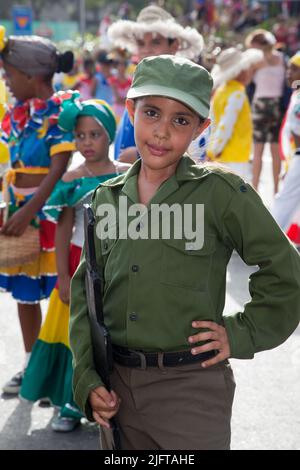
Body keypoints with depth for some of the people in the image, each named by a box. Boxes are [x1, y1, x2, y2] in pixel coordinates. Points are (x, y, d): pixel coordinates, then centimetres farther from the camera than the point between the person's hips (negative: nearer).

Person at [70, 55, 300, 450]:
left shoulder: (221, 193, -9)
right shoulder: (108, 198, 4)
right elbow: (85, 291, 9)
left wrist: (241, 334, -7)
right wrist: (86, 381, 1)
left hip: (191, 386, -4)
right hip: (117, 387, 5)